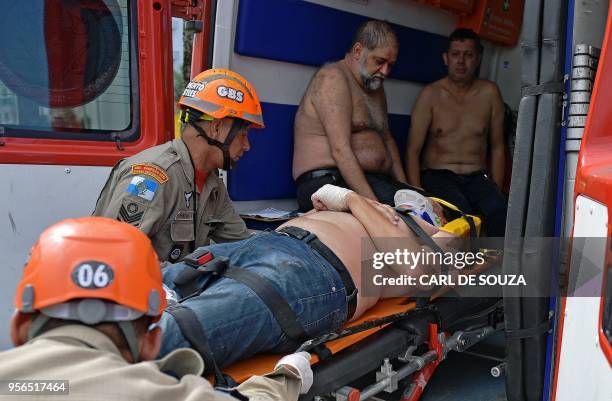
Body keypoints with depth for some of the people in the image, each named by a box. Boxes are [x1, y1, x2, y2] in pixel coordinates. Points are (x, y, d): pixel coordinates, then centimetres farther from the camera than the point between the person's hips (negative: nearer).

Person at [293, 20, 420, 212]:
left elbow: (386, 139, 27)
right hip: (328, 180, -8)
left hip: (374, 181, 9)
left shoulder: (375, 86, 22)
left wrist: (404, 187, 11)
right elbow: (340, 150, -20)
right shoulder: (333, 78, -9)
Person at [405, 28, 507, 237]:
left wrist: (496, 191, 1)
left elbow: (497, 147, 13)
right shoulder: (431, 94, 2)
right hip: (437, 175, -2)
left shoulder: (489, 93, 10)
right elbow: (413, 150, -2)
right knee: (461, 211, -34)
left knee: (498, 209, -30)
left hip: (477, 177, 2)